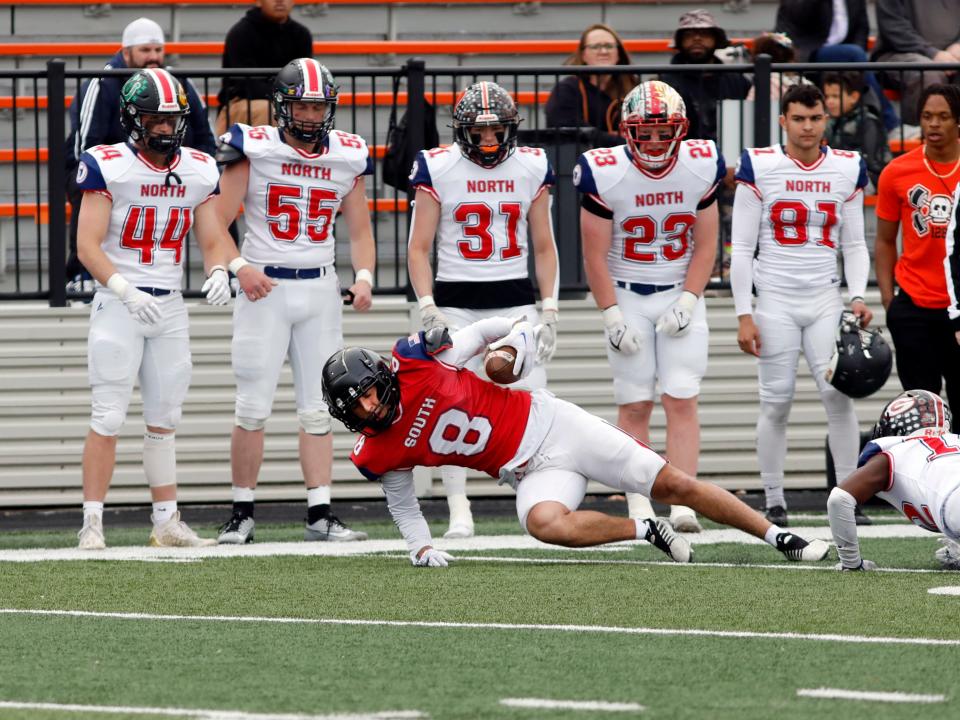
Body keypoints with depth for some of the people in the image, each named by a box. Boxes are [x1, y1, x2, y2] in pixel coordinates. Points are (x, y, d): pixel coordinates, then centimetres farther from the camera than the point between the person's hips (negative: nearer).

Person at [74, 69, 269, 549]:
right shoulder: (108, 166, -11)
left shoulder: (198, 171, 5)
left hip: (170, 307, 5)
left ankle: (166, 523, 15)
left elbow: (213, 240, 8)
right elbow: (88, 245, -15)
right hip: (118, 305, -5)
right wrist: (125, 291, -28)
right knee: (108, 418, -8)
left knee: (163, 419, 10)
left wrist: (219, 272, -14)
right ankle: (92, 523, -6)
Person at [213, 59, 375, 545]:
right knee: (253, 408, -2)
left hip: (319, 287, 3)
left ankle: (319, 514, 3)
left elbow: (359, 231, 11)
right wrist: (238, 266, -23)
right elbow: (219, 222, -7)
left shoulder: (347, 157, 6)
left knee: (318, 410, 2)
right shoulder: (254, 149, -6)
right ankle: (242, 514, 6)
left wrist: (364, 277, -6)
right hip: (264, 286, -3)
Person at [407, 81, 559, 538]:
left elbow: (544, 248, 11)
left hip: (516, 299, 2)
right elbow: (419, 248, 0)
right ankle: (459, 513, 0)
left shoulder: (531, 168, 5)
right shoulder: (438, 169, -2)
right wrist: (427, 308, -11)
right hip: (456, 300, -2)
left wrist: (549, 311, 4)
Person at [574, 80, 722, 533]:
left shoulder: (700, 168, -6)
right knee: (635, 405, -2)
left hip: (680, 294, 1)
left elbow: (705, 247, 2)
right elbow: (595, 255, -7)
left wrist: (687, 303, -9)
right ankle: (639, 505, 2)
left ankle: (683, 503, -12)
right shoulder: (604, 174, -13)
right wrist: (613, 318, -11)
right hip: (626, 296, -1)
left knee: (681, 399, -9)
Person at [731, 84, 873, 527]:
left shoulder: (848, 170, 6)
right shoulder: (759, 167, -3)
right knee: (776, 402, 0)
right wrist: (744, 315, -6)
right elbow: (742, 248, -1)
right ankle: (774, 503, 9)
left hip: (826, 301, 2)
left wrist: (858, 296, -3)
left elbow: (854, 244, 12)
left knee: (838, 394, -9)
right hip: (776, 302, -2)